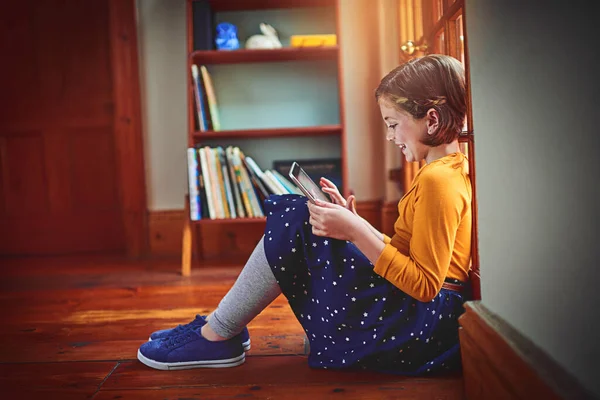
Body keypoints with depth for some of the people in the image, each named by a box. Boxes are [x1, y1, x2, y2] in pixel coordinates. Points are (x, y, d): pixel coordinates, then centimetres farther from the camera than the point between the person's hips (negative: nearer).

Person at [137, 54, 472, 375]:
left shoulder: (438, 179, -18)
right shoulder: (452, 169, 14)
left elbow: (425, 285, -22)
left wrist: (356, 231, -23)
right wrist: (353, 223, 5)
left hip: (419, 330, -10)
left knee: (295, 220, -16)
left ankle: (216, 335, -3)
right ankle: (222, 326, 9)